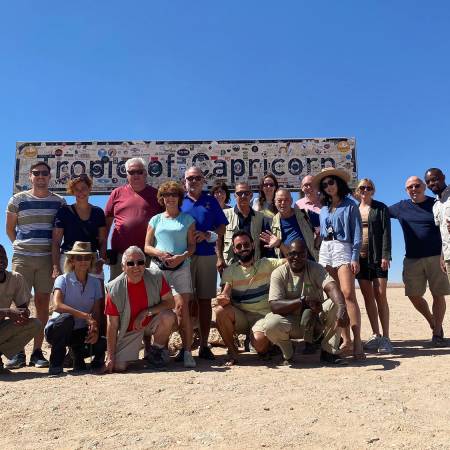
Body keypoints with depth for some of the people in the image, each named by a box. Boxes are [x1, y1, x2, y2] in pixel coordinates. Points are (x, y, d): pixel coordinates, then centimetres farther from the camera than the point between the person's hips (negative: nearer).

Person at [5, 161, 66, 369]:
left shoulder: (59, 201, 7)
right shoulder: (18, 199, 6)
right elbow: (9, 228, 13)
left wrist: (55, 252, 7)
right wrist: (22, 246, 11)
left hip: (47, 258, 1)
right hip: (22, 257, 0)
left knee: (42, 303, 2)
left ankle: (37, 351, 8)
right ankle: (18, 352, 2)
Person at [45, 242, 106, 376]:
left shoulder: (95, 283, 1)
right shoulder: (63, 280, -10)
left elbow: (97, 313, -2)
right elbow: (58, 306, -27)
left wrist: (95, 330, -23)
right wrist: (86, 316, -34)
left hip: (81, 332, 3)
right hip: (57, 329, -3)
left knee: (101, 343, -25)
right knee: (67, 318, -36)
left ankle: (78, 354, 10)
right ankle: (56, 364, -17)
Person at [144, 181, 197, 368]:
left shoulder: (187, 219, 11)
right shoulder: (156, 220, 14)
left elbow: (192, 246, 6)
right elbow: (147, 247, 11)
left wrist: (181, 257, -13)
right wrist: (159, 253, -9)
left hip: (181, 268, -2)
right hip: (158, 267, 2)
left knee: (182, 307, -12)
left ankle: (187, 351, -9)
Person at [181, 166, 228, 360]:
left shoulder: (211, 201, 13)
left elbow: (222, 227, 10)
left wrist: (208, 235, -8)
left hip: (207, 256, 1)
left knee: (205, 301, 4)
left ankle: (204, 345, 12)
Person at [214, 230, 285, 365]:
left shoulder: (266, 264, 2)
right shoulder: (229, 271, 4)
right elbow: (225, 294, -8)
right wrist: (223, 299, -31)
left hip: (263, 315, -2)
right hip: (240, 317, 2)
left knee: (258, 343, -31)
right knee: (220, 311, -28)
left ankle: (267, 346, 10)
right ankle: (232, 351, -8)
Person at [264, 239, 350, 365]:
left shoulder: (315, 269, -10)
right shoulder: (278, 273, -13)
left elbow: (332, 288, -30)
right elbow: (274, 306, -24)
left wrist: (342, 308, -51)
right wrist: (304, 300, -34)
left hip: (316, 322, 1)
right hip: (291, 323, -1)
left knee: (336, 304, -25)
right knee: (270, 324, -32)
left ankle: (329, 351, -10)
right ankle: (288, 354, 1)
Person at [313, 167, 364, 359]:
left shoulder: (350, 205, 4)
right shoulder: (324, 209, 19)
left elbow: (357, 233, -3)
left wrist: (355, 257, -12)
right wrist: (319, 255, 12)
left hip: (342, 248, -5)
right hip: (325, 250, 6)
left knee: (348, 294, -18)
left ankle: (357, 341, -19)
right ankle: (345, 339, 6)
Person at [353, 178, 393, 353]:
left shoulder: (380, 208, 5)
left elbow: (386, 232, -3)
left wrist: (385, 255, -13)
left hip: (377, 257, -3)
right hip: (360, 258, 3)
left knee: (380, 295, -6)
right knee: (368, 296, 4)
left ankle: (385, 338, -3)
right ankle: (376, 335, 11)